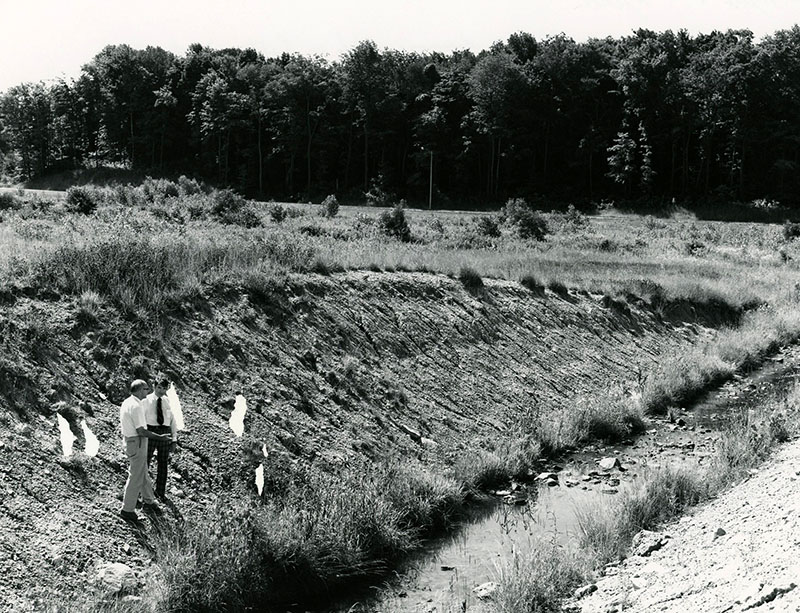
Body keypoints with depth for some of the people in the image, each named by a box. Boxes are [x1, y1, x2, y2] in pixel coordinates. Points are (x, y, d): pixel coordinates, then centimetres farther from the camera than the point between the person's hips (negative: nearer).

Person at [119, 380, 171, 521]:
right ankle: (127, 510, 9)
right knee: (136, 477, 0)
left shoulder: (126, 403, 8)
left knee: (143, 474, 21)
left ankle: (149, 502, 33)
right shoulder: (136, 406, -22)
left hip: (129, 439, 10)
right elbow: (141, 431, -24)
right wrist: (159, 437, -16)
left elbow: (123, 424, 16)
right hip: (137, 442, -10)